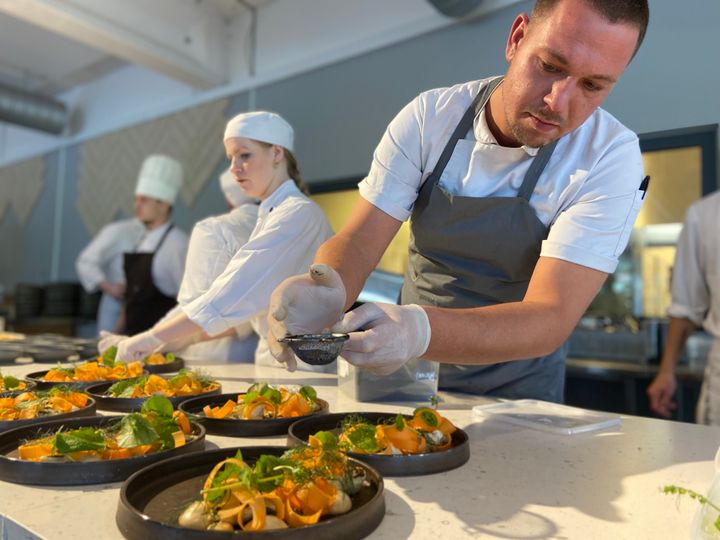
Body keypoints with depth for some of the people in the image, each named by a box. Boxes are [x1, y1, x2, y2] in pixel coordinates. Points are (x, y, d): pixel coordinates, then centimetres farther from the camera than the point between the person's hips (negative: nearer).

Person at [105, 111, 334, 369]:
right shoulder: (270, 215, 13)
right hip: (274, 362, 7)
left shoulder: (299, 214, -14)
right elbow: (245, 312, 13)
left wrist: (155, 336, -17)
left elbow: (237, 292, -21)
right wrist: (185, 337, 4)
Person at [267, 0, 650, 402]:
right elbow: (358, 241, -12)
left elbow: (552, 319, -25)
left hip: (515, 395, -1)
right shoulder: (429, 116, -9)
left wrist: (420, 330, -43)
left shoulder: (611, 158, -16)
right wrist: (326, 292, -35)